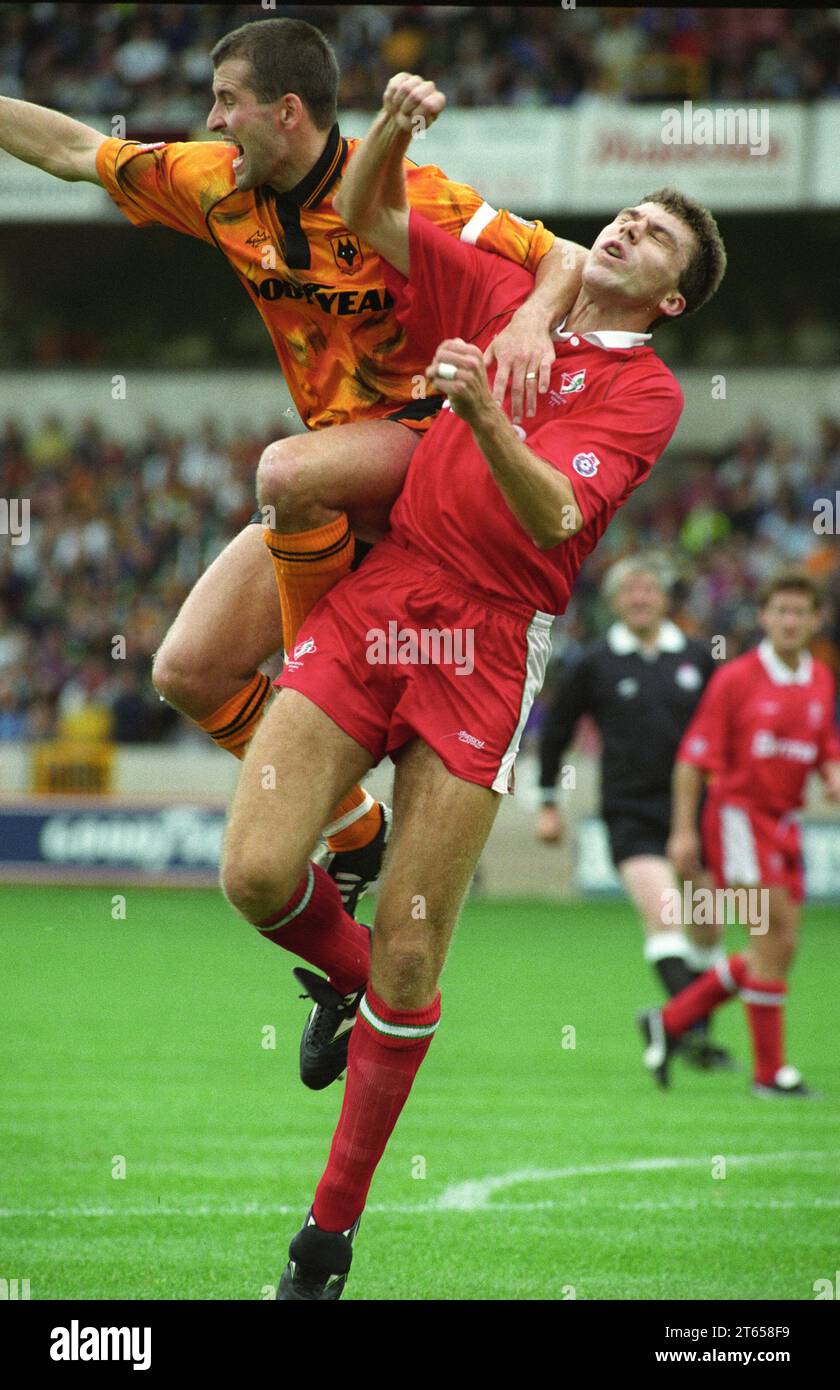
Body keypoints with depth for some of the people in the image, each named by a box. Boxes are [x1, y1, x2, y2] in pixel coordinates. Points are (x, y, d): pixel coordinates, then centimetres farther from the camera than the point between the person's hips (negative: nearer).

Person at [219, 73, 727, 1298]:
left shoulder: (645, 390, 3)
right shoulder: (499, 295, 16)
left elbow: (557, 514, -12)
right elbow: (367, 216, 14)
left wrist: (485, 415, -29)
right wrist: (394, 125, -6)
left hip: (486, 646, -3)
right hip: (372, 600, 3)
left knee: (408, 961, -4)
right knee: (258, 874, -14)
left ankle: (332, 1229, 8)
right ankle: (347, 974, 23)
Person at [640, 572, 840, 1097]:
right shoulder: (736, 678, -8)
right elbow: (694, 756, -8)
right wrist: (683, 831, -11)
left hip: (784, 824, 7)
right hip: (738, 813, -7)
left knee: (781, 950, 5)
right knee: (771, 936, -12)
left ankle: (669, 1021, 17)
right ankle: (770, 1070, -5)